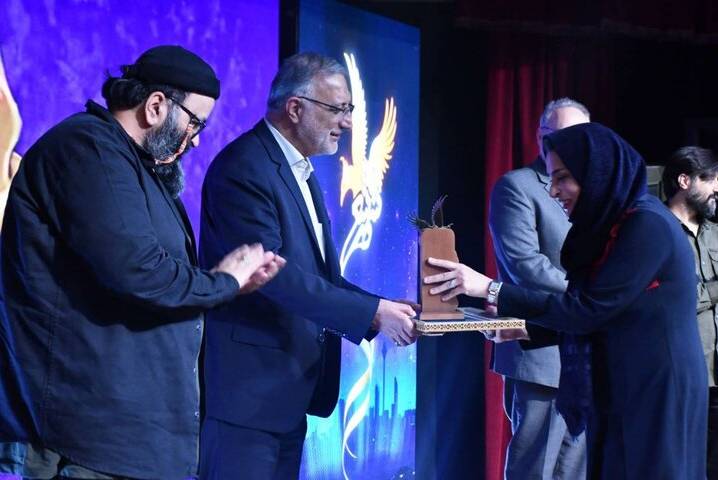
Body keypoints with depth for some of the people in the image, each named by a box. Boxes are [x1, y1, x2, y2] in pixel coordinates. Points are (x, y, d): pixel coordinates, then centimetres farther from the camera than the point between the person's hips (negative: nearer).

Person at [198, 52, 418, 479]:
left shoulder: (301, 171, 16)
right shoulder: (243, 168, -14)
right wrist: (372, 313, -21)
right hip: (247, 389, -9)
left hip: (289, 390, 10)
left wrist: (383, 309, 0)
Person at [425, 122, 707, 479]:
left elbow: (589, 310, -20)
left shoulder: (647, 225, -17)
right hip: (619, 395, 9)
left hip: (654, 399, -9)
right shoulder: (610, 224, 12)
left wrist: (490, 289, -17)